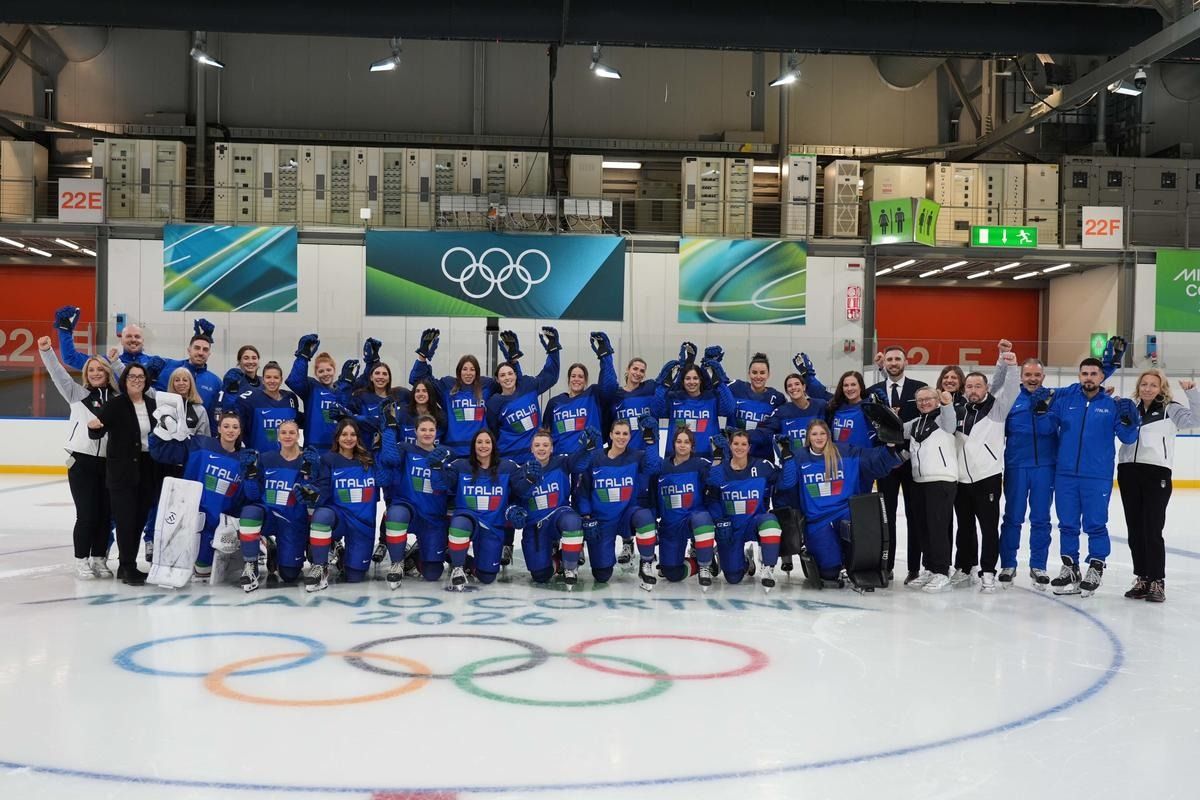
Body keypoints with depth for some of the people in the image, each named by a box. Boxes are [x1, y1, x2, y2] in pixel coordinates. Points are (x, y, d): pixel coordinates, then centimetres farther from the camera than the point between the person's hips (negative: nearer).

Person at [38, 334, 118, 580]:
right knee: (86, 514, -4)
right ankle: (81, 561, 8)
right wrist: (46, 351, -19)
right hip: (81, 461, -2)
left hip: (108, 463, 2)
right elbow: (59, 375, -6)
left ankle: (99, 559, 18)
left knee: (105, 514, 6)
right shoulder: (78, 394, 6)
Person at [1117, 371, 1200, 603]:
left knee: (1152, 530, -6)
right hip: (1128, 473, 5)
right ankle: (1141, 579, 17)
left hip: (1157, 473, -5)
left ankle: (1157, 582, 3)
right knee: (1134, 530, 8)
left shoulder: (1170, 410, 3)